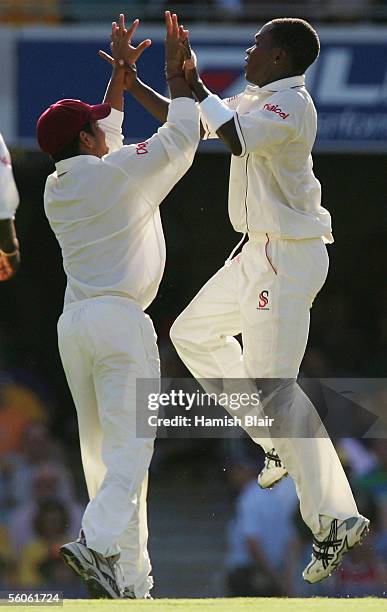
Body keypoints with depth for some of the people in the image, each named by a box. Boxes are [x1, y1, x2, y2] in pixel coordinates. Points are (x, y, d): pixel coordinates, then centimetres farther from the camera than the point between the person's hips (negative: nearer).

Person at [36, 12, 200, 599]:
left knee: (101, 449, 8)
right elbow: (181, 137, 4)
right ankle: (99, 541, -31)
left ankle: (127, 575, 8)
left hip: (74, 324, 7)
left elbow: (104, 141, 30)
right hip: (121, 319, -7)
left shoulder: (56, 187, 12)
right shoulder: (121, 173, -7)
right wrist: (176, 71, 16)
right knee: (130, 446, -11)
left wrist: (120, 72, 33)